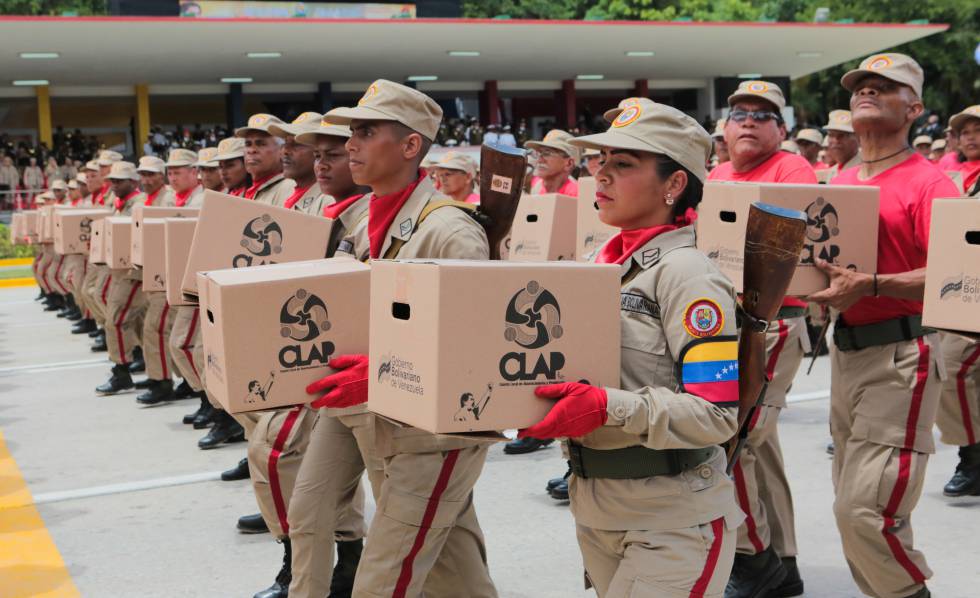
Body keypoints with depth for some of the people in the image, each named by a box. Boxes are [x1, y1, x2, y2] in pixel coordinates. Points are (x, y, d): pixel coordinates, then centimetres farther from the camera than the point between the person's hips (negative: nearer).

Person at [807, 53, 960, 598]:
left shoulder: (928, 181, -8)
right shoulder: (838, 183, 14)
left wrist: (870, 286, -28)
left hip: (901, 354, -7)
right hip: (845, 348, 8)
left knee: (865, 508, -12)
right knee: (852, 502, 13)